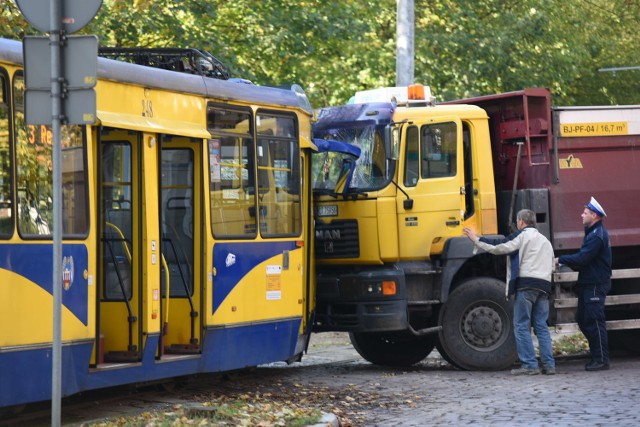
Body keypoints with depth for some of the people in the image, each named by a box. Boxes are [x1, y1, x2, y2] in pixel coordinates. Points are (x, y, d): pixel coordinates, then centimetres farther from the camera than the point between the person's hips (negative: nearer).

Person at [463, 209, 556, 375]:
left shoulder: (524, 235, 2)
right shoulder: (545, 240, 26)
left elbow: (500, 249, -9)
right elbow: (552, 267, 26)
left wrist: (477, 240, -3)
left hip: (526, 283, -7)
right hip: (544, 286, 7)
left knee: (522, 326, -4)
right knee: (542, 327, 7)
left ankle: (529, 365, -10)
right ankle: (549, 365, -1)